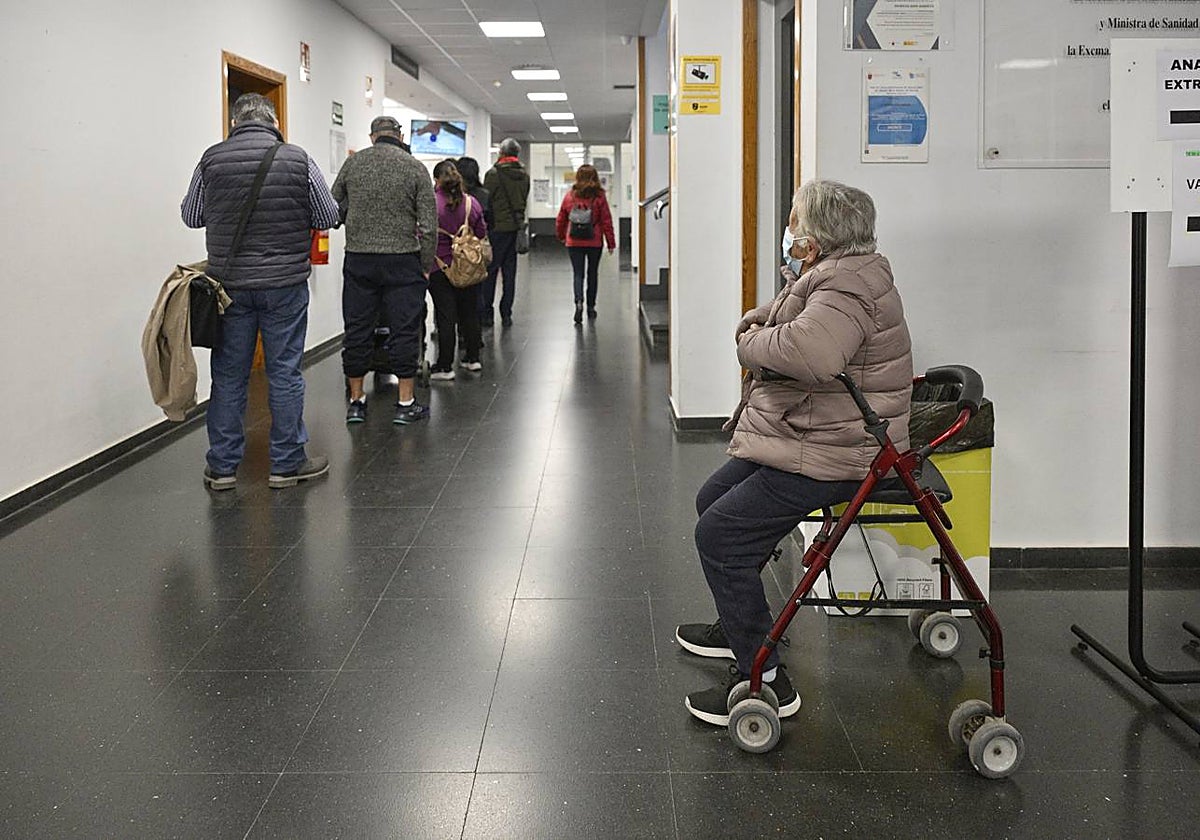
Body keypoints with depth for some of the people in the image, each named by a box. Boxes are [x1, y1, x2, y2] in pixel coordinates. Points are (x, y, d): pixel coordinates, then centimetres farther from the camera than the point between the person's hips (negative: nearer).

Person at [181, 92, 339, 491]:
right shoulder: (298, 160, -6)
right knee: (284, 373, 6)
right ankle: (287, 463, 14)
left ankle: (222, 466, 15)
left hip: (229, 282, 2)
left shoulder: (212, 159, -2)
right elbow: (329, 217, 1)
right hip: (285, 282, -2)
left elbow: (191, 216, 8)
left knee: (228, 374, 9)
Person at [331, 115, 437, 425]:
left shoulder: (353, 163, 4)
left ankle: (356, 400, 16)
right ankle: (405, 403, 7)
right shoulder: (415, 167, -2)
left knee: (357, 329, 9)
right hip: (402, 260, -2)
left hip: (358, 259, 2)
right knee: (404, 329, 4)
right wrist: (426, 266, 3)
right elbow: (428, 224, -5)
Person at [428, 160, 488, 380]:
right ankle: (473, 359, 24)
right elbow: (482, 236, 6)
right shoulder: (472, 204, -1)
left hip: (440, 268, -4)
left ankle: (445, 366, 2)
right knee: (469, 312, 16)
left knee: (445, 316, -1)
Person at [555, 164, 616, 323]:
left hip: (574, 243, 0)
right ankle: (591, 307, 20)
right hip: (595, 243, 0)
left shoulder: (569, 196, -2)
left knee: (578, 274, 3)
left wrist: (561, 236, 25)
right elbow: (606, 221, -5)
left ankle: (579, 302, -20)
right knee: (593, 273, 14)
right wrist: (611, 242, 2)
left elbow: (560, 219, 7)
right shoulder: (599, 197, -6)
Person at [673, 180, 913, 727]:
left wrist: (753, 344, -24)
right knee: (714, 500, 22)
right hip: (803, 437, 12)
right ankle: (740, 625, 37)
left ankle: (763, 679, -8)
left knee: (720, 534, -16)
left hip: (829, 456, -12)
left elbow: (808, 352, -44)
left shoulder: (846, 288, -24)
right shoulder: (830, 274, 12)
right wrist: (756, 326, 0)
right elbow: (764, 318, 25)